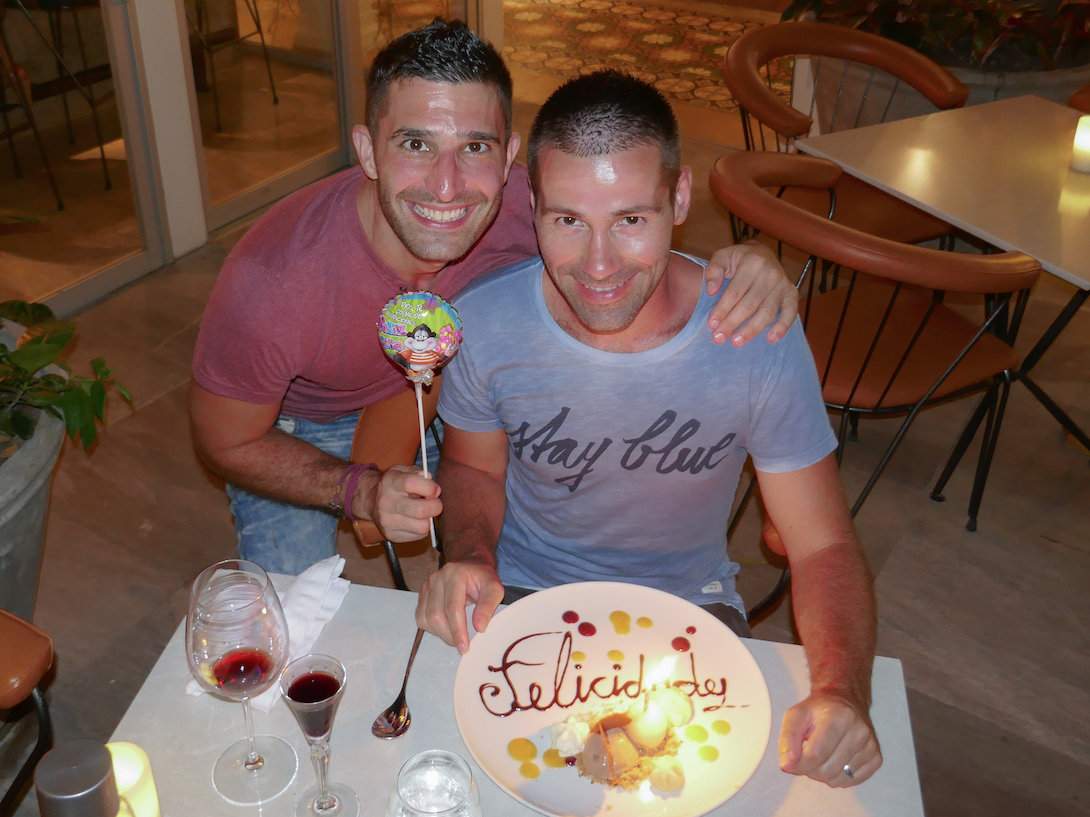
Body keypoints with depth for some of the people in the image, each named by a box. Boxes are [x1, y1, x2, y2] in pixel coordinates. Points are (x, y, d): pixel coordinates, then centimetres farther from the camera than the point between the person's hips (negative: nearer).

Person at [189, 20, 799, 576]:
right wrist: (362, 492, -37)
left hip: (435, 391, 3)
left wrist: (746, 260, -40)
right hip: (293, 431, -2)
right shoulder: (269, 284, -39)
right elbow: (226, 443, -21)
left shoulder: (523, 209, -33)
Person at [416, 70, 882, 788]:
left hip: (690, 604, 0)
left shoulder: (758, 337, -21)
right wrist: (471, 559, -19)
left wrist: (842, 693, -30)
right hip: (522, 594, 1)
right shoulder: (484, 323, -18)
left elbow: (824, 547, -12)